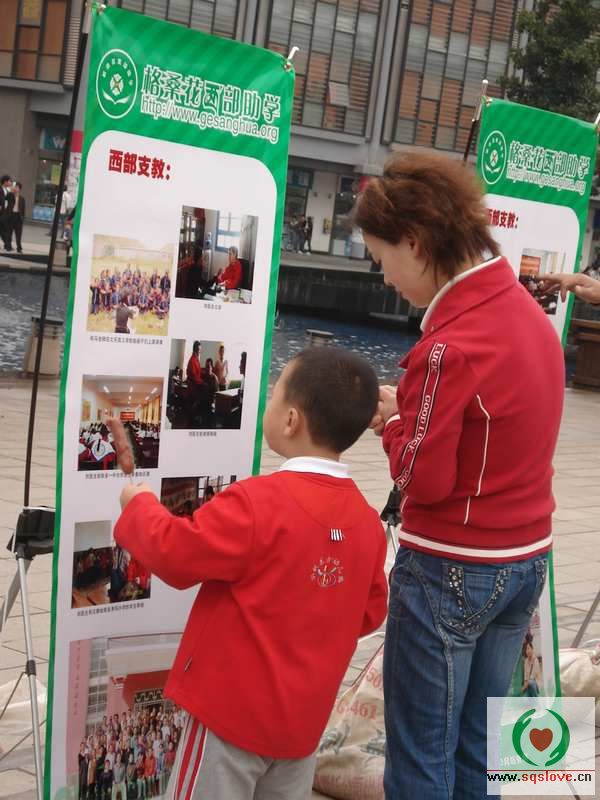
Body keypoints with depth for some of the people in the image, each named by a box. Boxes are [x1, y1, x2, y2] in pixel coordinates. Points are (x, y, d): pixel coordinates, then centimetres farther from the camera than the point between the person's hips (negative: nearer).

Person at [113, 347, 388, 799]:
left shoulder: (256, 504, -23)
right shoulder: (367, 520, -1)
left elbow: (174, 554, -15)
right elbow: (370, 612, 9)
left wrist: (140, 505, 3)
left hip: (235, 711, -7)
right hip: (304, 717, 7)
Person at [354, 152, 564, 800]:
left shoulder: (450, 345, -24)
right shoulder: (529, 312, 3)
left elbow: (423, 480, -19)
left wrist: (392, 418, -3)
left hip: (450, 572, -8)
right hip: (527, 559, 8)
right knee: (479, 744, 20)